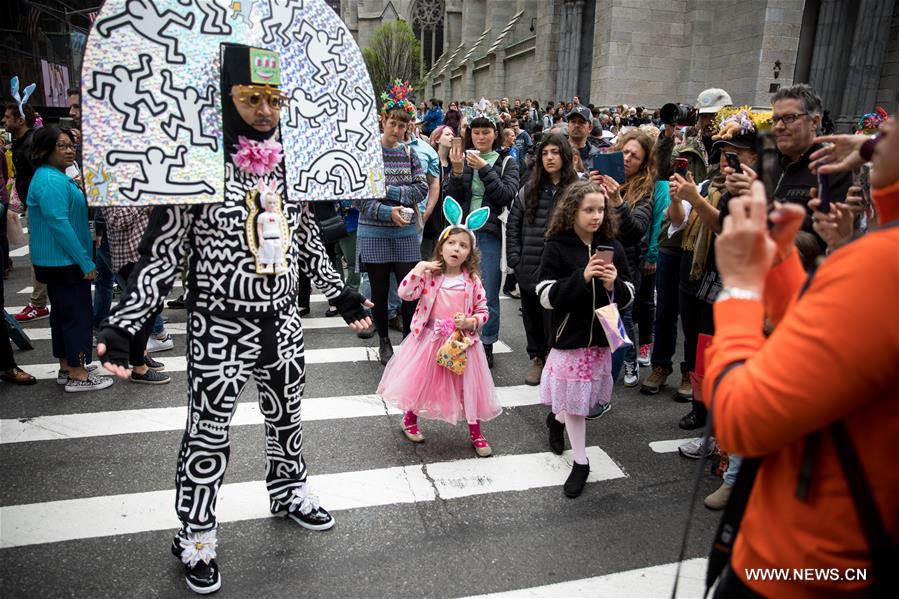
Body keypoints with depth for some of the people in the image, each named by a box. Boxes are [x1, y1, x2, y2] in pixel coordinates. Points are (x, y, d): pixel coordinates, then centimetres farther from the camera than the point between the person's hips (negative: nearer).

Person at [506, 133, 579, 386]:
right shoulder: (529, 190, 9)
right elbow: (513, 223, 11)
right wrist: (514, 258, 3)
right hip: (529, 268, 4)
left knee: (554, 317, 3)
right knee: (532, 315, 14)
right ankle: (537, 358, 32)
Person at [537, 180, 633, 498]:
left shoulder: (612, 247, 0)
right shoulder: (557, 247, -9)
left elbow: (627, 297, 3)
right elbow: (546, 297, -14)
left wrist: (613, 285, -18)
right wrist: (582, 277, -24)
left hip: (601, 336, 3)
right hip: (570, 336, -3)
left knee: (578, 397, 16)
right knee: (573, 399, 6)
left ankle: (557, 417, 49)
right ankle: (580, 463, 23)